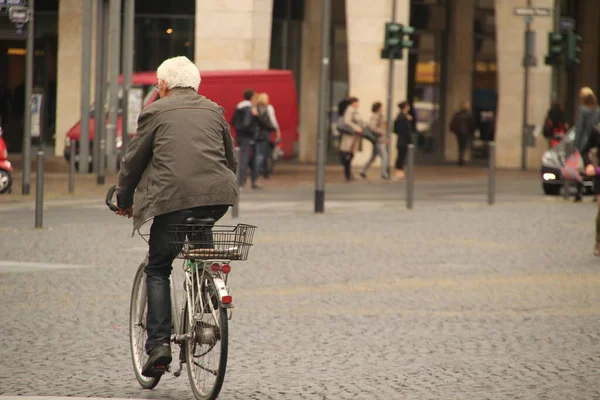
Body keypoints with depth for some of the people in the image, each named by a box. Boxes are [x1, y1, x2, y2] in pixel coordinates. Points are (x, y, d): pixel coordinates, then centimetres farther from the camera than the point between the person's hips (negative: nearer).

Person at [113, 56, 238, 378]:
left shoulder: (155, 112, 8)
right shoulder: (214, 111, 20)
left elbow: (133, 160, 11)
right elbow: (230, 158, 27)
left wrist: (123, 200, 25)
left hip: (173, 197, -4)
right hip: (218, 197, 4)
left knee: (157, 270, 6)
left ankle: (159, 344, -6)